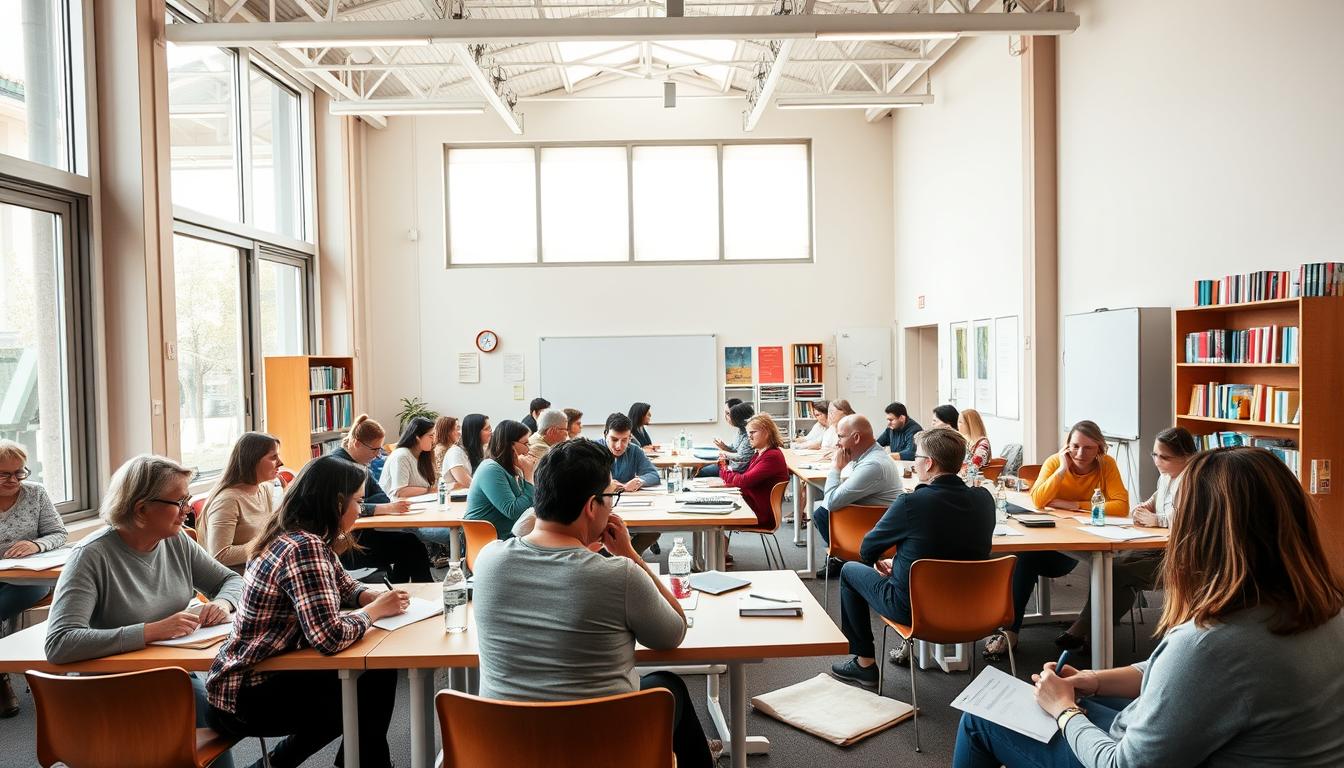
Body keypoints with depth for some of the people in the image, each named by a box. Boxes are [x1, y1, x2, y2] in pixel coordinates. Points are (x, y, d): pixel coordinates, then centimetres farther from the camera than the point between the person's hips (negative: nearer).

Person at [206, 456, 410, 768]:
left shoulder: (304, 538, 3)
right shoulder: (304, 548, -27)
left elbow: (343, 585, 18)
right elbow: (330, 637, -34)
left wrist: (375, 596, -2)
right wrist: (376, 609, -16)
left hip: (263, 671, 9)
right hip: (246, 696, -9)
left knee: (379, 670, 3)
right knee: (367, 693, -1)